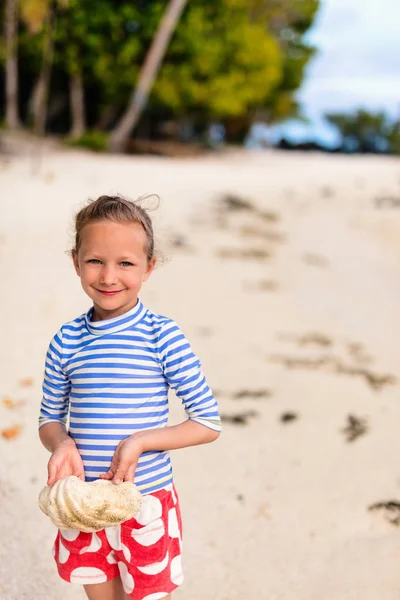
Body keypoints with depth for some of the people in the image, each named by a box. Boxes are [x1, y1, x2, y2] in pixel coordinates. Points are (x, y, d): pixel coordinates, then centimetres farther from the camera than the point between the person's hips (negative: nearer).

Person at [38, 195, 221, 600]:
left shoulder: (162, 336, -13)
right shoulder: (66, 342, -3)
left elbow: (209, 423, -9)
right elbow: (49, 419, 8)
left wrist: (141, 441, -22)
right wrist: (61, 444, -15)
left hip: (147, 505, -3)